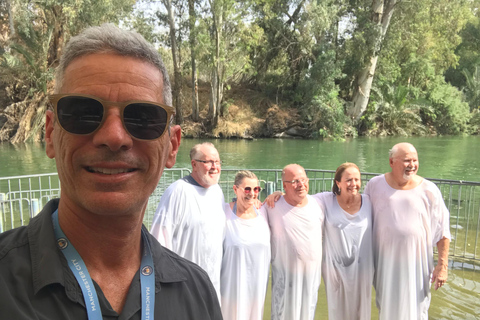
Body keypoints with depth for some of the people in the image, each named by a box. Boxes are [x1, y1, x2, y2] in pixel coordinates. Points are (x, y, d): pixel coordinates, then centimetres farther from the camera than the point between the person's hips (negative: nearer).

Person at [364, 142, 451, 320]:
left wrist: (442, 265, -5)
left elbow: (442, 231, -2)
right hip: (384, 262, 1)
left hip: (416, 263, -1)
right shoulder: (375, 185, -6)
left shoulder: (429, 190, -8)